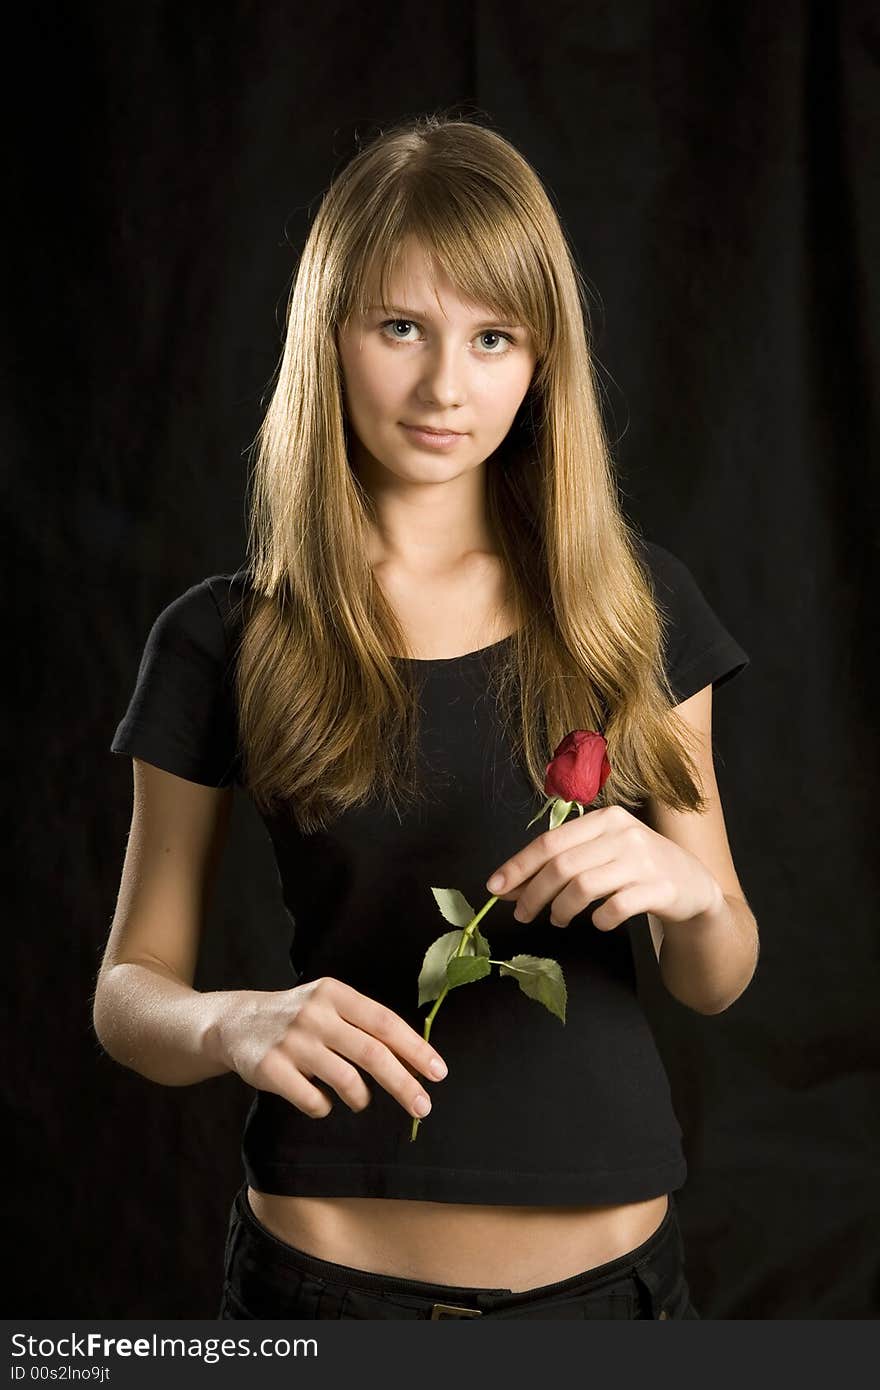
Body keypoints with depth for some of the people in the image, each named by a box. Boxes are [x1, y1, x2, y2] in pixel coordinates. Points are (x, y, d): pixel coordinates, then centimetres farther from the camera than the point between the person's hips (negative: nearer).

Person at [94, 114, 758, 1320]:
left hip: (609, 1262, 2)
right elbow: (129, 991, -1)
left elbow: (715, 982, 3)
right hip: (333, 1269, -1)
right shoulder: (223, 642, -6)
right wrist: (238, 1024, -23)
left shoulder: (637, 605, -2)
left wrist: (690, 891, -19)